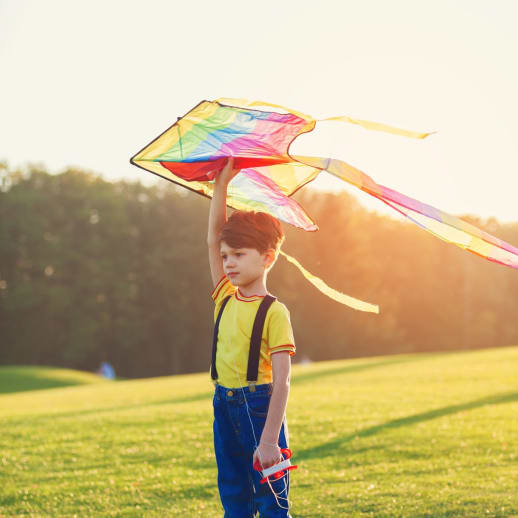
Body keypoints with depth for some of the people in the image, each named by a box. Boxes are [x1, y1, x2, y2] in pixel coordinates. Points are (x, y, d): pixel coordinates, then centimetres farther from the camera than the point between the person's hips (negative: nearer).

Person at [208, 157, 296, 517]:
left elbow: (282, 381, -17)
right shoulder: (225, 300, 7)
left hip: (260, 405, -7)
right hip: (225, 406, 7)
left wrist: (270, 440, -22)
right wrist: (221, 185, 1)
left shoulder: (274, 312, -12)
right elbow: (213, 240, 6)